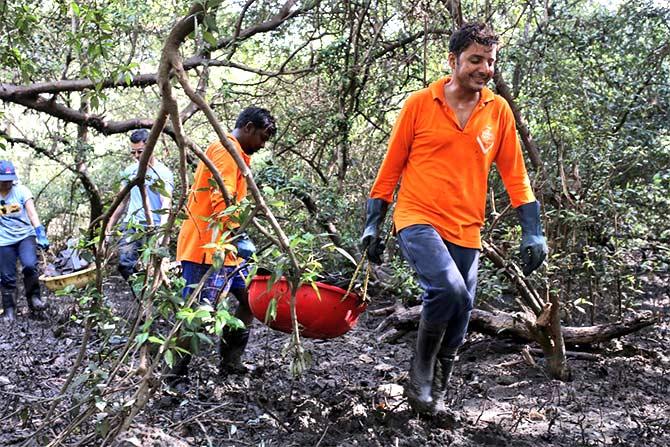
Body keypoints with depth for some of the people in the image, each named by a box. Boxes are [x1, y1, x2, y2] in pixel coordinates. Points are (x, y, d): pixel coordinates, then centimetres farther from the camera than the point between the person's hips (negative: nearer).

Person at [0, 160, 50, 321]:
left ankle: (34, 298, -4)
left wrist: (41, 235, -25)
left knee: (30, 265, -24)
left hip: (25, 236, -1)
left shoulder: (21, 191, -9)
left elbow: (32, 214, -15)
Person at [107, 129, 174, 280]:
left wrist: (162, 229, -31)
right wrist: (109, 226, 17)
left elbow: (166, 203, -14)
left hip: (153, 228, -4)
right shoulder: (130, 171, 13)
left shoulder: (163, 173, -4)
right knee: (125, 264, -11)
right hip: (131, 225, 4)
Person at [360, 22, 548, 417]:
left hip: (466, 232, 4)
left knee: (458, 321, 8)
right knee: (449, 290, -28)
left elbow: (515, 175, 9)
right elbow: (391, 167, 3)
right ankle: (421, 368, -4)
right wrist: (373, 225, 3)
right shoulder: (419, 104, -2)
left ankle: (435, 395, 30)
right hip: (418, 221, -4)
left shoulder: (499, 111, 6)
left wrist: (533, 232, 3)